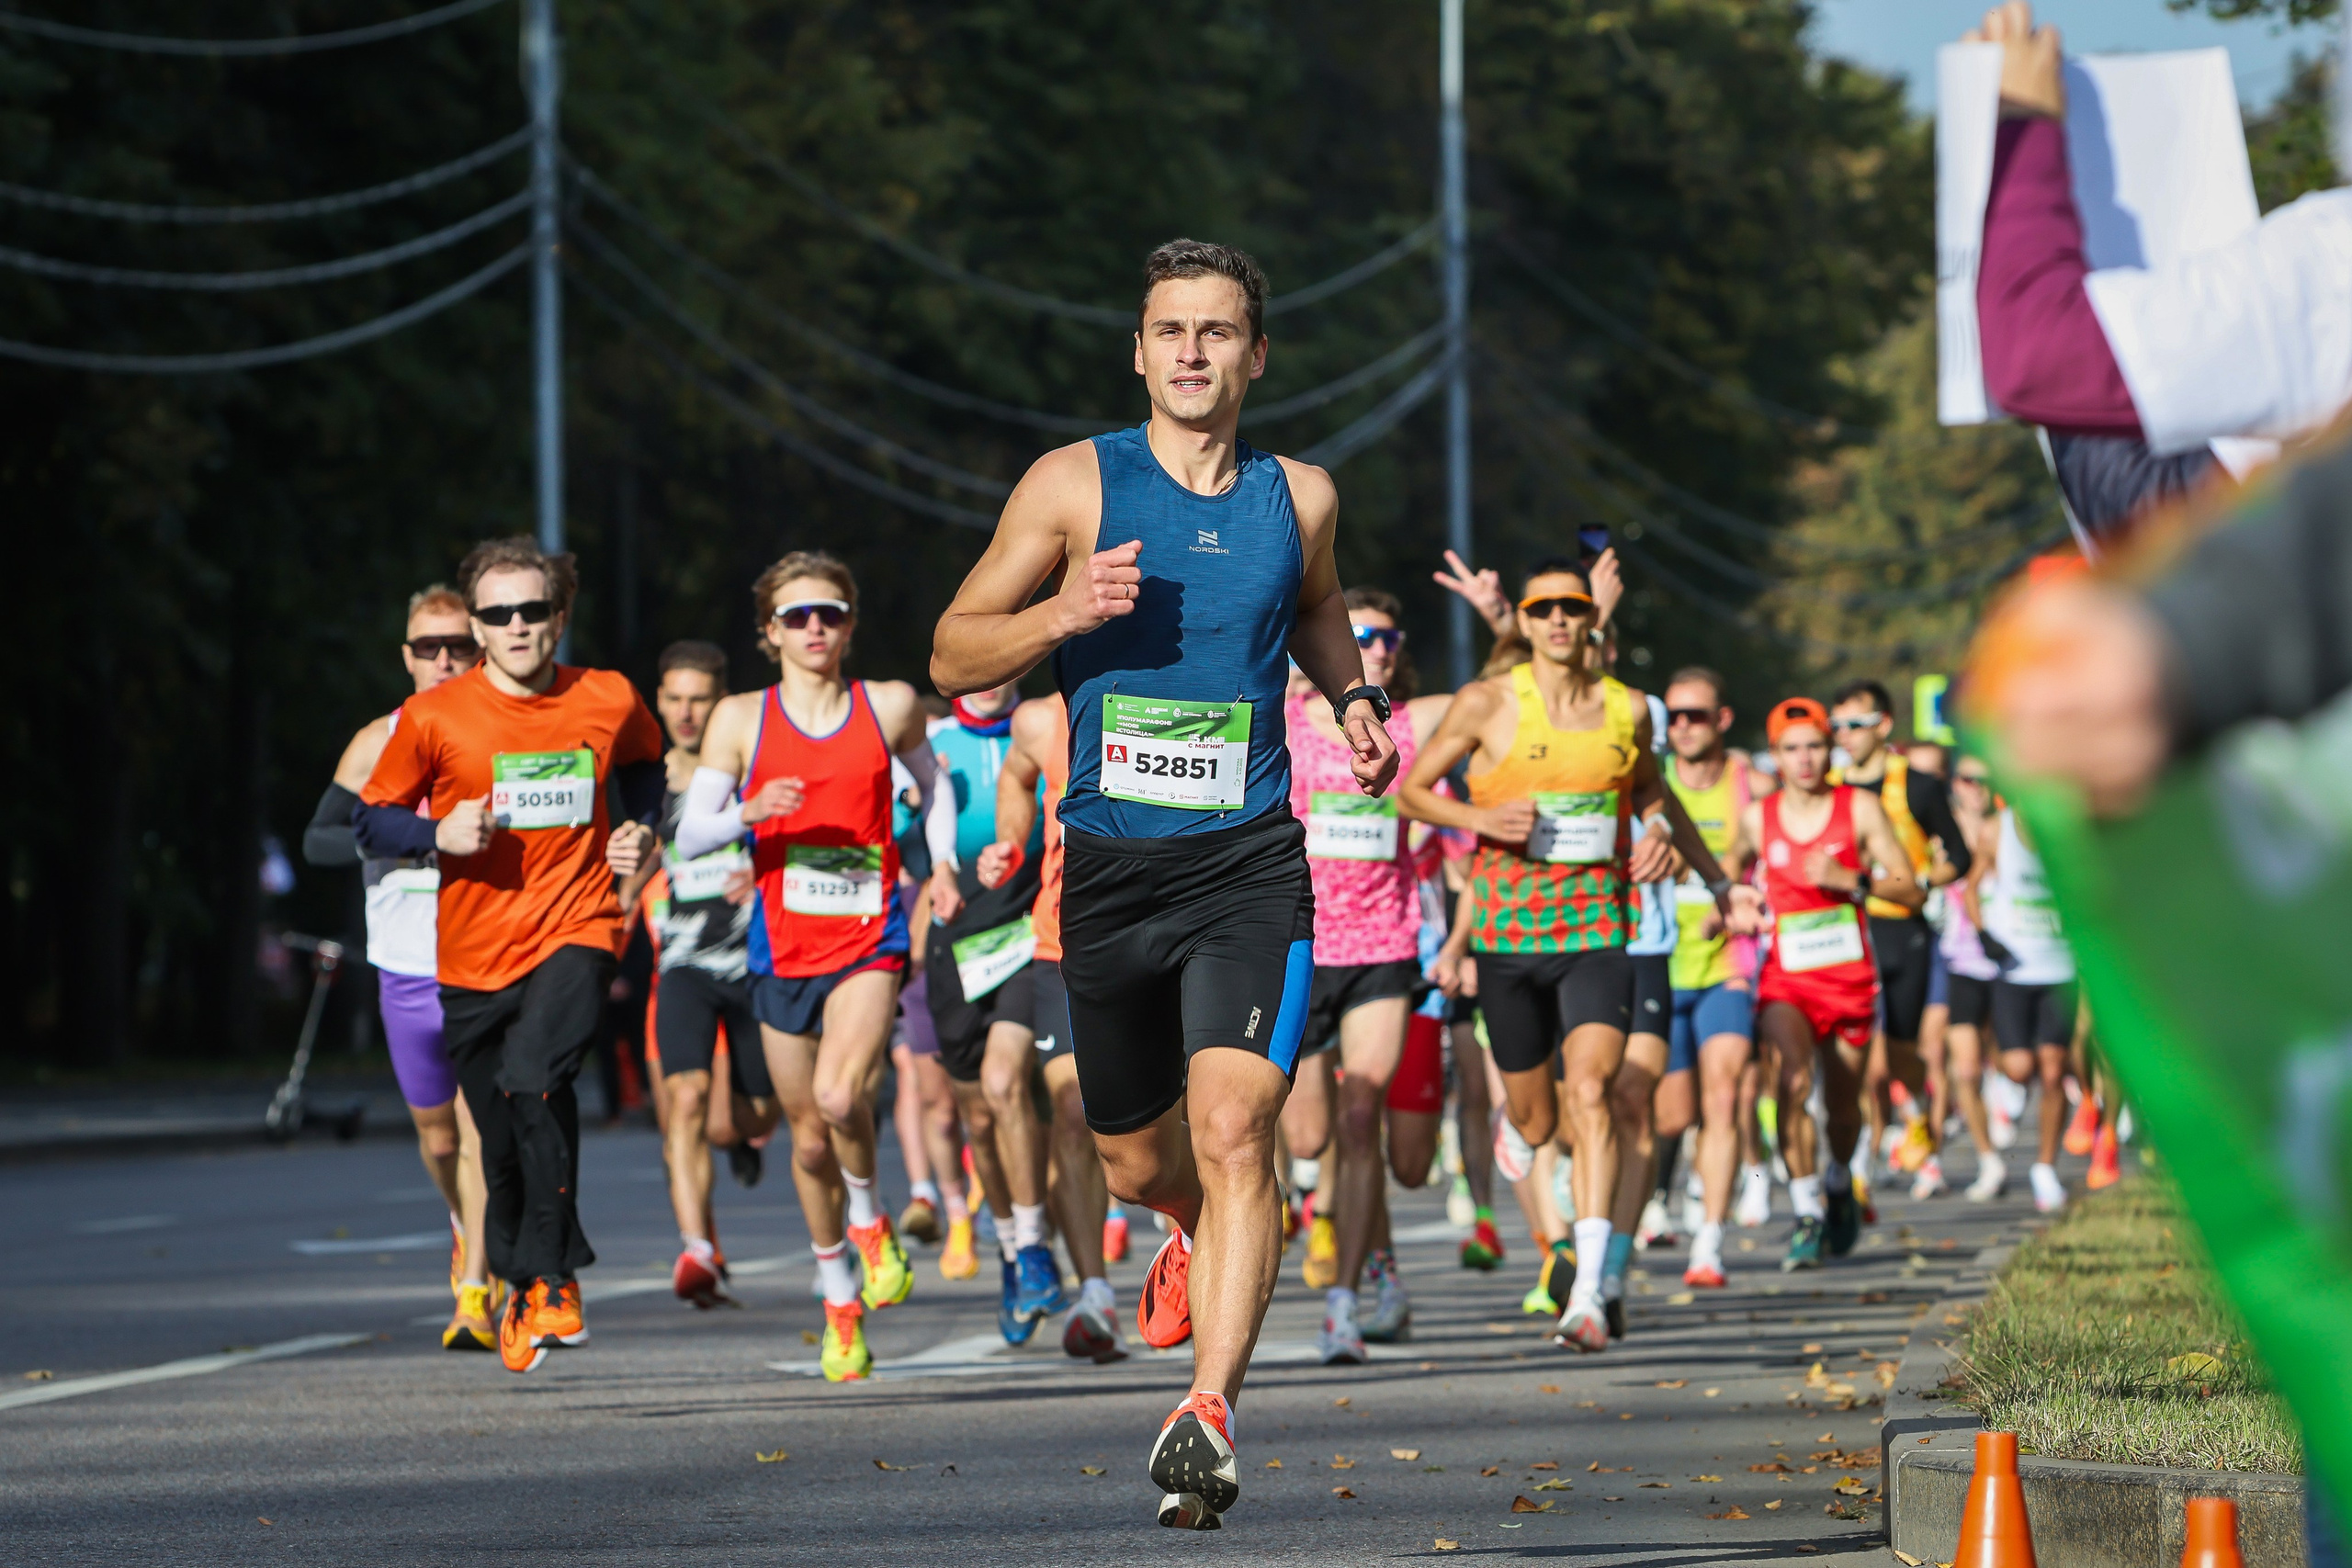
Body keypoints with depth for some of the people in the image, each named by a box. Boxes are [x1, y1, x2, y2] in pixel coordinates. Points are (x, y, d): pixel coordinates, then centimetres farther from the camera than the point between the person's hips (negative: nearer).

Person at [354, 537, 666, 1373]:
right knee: (504, 1146, 8)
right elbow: (371, 818, 4)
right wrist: (439, 834, -15)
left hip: (576, 930, -1)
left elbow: (644, 763, 23)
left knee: (536, 1078, -28)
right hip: (474, 956, 1)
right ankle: (517, 1283, 35)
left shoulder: (609, 701, 0)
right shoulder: (432, 718, -6)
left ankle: (552, 1279, -18)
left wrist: (641, 828, 4)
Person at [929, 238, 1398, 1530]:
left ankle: (1210, 1411, -23)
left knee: (1232, 1133, -20)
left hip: (1250, 866, -1)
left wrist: (1354, 704, 9)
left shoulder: (1299, 497, 6)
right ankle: (1198, 1231, 51)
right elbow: (953, 658, 1)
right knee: (1136, 1161, 15)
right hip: (1110, 867, 1)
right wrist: (1066, 613, -17)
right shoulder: (1075, 485, -1)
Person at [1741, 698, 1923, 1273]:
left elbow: (1912, 892, -3)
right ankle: (1807, 1214, -23)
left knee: (1843, 1106, 11)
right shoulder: (1756, 818, 1)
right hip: (1785, 980, -1)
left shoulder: (1860, 808, -3)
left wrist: (1851, 880, -17)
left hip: (1850, 980, 1)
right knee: (1794, 1079, -27)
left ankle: (1838, 1180, 45)